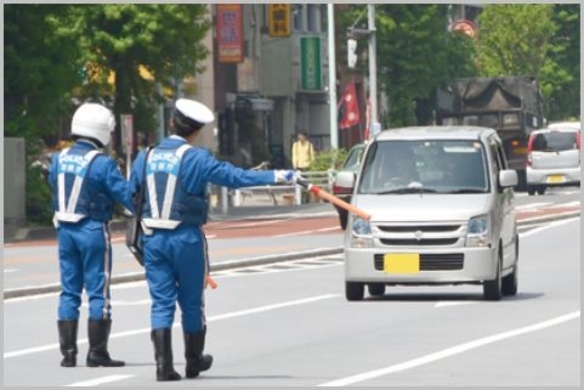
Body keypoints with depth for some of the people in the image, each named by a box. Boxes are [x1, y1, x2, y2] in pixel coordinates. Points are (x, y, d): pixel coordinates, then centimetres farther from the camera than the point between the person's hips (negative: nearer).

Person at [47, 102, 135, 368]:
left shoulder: (59, 159, 3)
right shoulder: (102, 164, -15)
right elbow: (125, 194, -13)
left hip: (65, 229, 6)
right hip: (93, 230, -6)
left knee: (69, 291, 11)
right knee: (98, 292, 2)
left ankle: (68, 352, 10)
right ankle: (97, 352, 2)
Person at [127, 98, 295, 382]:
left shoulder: (146, 157, 5)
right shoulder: (195, 158, -11)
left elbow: (130, 194, 11)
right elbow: (233, 176, -16)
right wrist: (275, 176, -14)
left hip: (153, 238, 4)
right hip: (186, 238, -4)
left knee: (161, 302, 5)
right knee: (192, 302, 12)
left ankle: (163, 364, -6)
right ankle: (194, 361, 25)